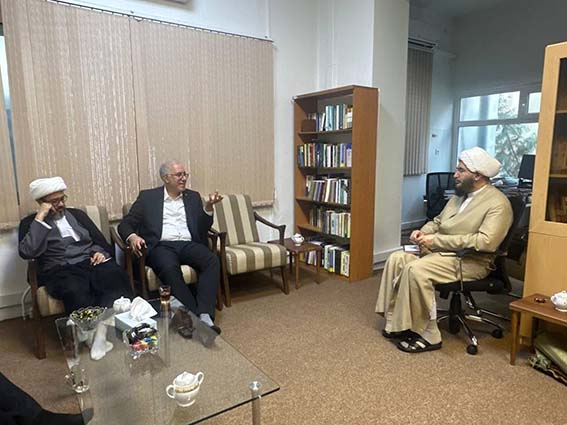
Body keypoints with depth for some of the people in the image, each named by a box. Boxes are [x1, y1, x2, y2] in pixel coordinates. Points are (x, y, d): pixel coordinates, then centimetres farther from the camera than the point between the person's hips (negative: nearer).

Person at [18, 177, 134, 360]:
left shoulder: (77, 214, 23)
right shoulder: (30, 223, 13)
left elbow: (101, 240, 22)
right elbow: (27, 253, -7)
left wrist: (100, 252, -2)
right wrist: (40, 218, -7)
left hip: (91, 262, 3)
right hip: (60, 271, -2)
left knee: (118, 279, -32)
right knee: (75, 292, -39)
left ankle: (103, 329, -39)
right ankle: (94, 333, -27)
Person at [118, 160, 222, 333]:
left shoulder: (193, 196, 18)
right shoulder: (148, 196, 12)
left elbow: (203, 229, 11)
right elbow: (125, 224, 7)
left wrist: (208, 206, -7)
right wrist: (133, 236, -17)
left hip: (189, 244, 3)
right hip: (161, 246, -2)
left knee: (212, 260, -28)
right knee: (169, 268, -36)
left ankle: (205, 315, -34)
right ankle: (194, 317, -30)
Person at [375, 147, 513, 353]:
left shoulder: (497, 203, -12)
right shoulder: (459, 195, 14)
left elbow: (486, 242, -25)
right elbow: (438, 221, 23)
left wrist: (436, 240, -24)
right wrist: (422, 232, -2)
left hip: (469, 261, -8)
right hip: (439, 251, 8)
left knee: (415, 269, -30)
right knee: (396, 259, -12)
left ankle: (428, 335, -16)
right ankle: (396, 323, -6)